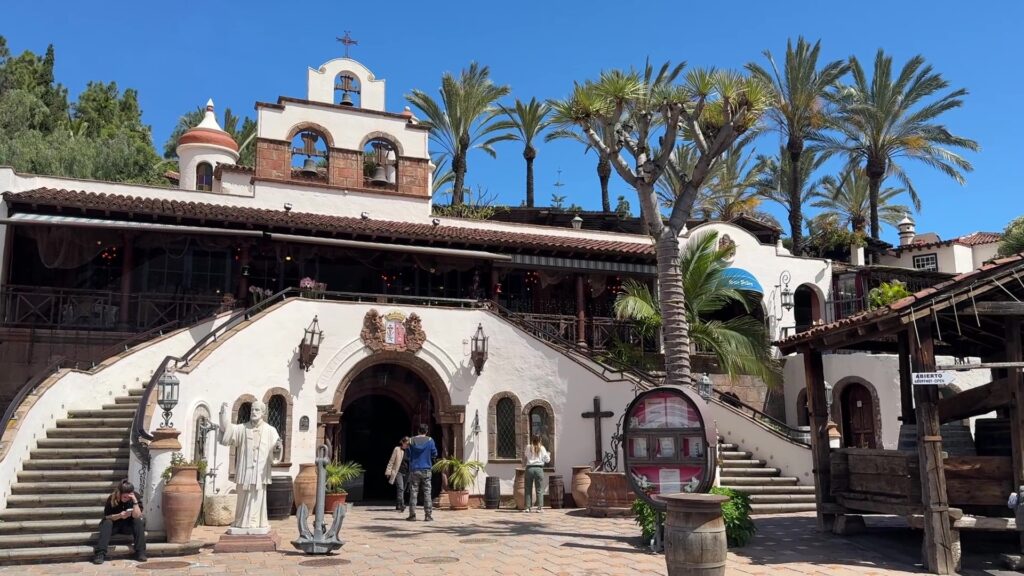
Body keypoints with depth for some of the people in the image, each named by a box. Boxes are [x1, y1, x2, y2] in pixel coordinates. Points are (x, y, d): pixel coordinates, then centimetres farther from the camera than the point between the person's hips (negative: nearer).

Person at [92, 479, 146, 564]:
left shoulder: (136, 497, -14)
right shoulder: (112, 499, -14)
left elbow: (137, 516, -23)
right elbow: (106, 517, -13)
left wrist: (135, 501, -34)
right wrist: (119, 516, -30)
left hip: (129, 526, 0)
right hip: (114, 525, 0)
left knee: (140, 521, -28)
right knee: (106, 523, -30)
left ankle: (140, 552, -33)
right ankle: (100, 553, -40)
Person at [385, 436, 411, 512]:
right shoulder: (397, 449, -3)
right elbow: (391, 461, 0)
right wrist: (389, 471, -4)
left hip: (406, 473, 5)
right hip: (398, 472, -5)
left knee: (402, 489, 10)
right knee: (400, 488, -17)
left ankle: (398, 506, 21)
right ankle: (401, 505, -24)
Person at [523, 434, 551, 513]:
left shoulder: (528, 448, 3)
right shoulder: (542, 448, 2)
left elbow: (525, 458, 8)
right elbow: (547, 460, 5)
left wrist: (523, 455, 28)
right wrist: (549, 455, 24)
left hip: (529, 468, 1)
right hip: (539, 468, -1)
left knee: (528, 489, 8)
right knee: (539, 489, 3)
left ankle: (528, 507, 6)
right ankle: (539, 507, -1)